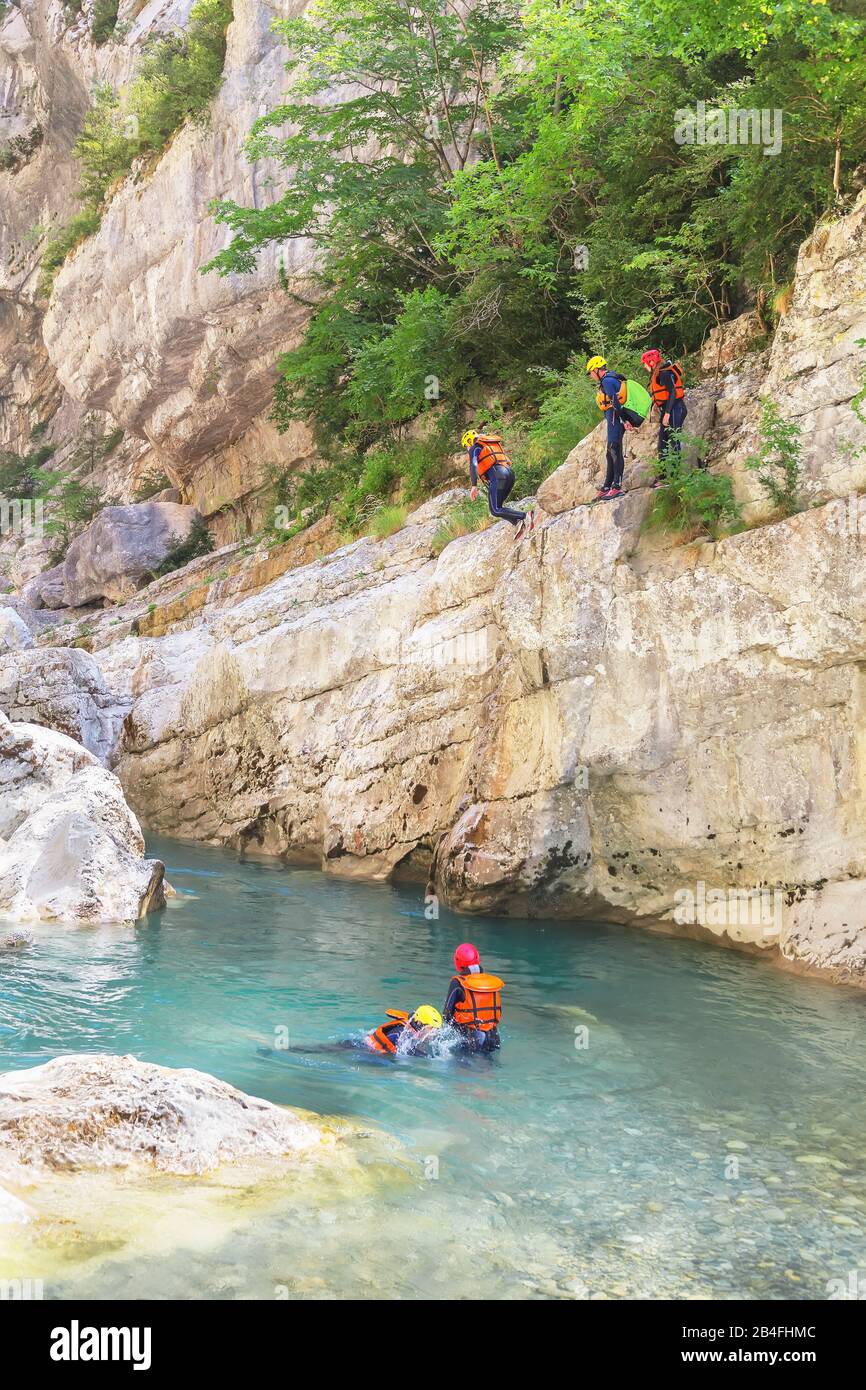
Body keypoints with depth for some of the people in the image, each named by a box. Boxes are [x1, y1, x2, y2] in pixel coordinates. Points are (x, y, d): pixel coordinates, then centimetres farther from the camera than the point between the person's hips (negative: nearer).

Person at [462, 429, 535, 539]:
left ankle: (525, 516, -26)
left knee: (495, 511, -11)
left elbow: (473, 465, -9)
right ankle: (519, 523, -6)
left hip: (497, 476, -8)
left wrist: (474, 486, -18)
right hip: (510, 473, 8)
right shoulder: (494, 444, 33)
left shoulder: (475, 448, 9)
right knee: (496, 507, 14)